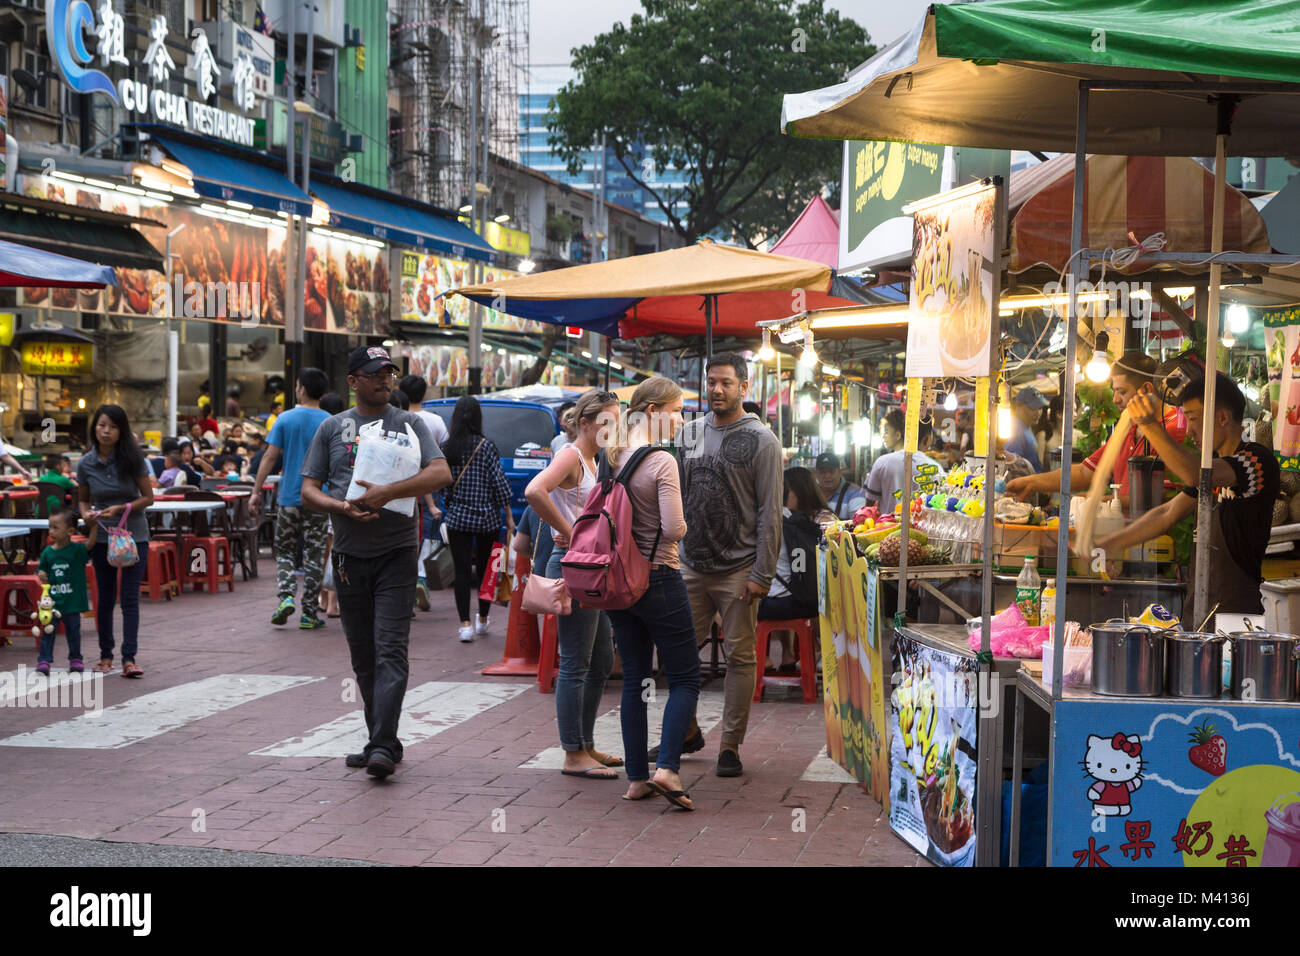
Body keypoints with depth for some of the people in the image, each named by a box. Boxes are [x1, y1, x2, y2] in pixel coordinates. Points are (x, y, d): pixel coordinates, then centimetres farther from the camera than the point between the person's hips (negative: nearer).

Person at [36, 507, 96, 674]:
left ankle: (75, 659, 23)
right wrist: (42, 576, -10)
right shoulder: (48, 552, 1)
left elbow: (91, 543, -22)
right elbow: (42, 570, 12)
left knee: (73, 632, 11)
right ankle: (44, 660, 4)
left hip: (72, 602, -1)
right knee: (48, 632, 1)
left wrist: (94, 524, -31)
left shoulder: (77, 550, -7)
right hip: (52, 601, 2)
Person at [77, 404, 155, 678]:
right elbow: (83, 499, 11)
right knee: (105, 598, 8)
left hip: (134, 534, -2)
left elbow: (148, 497, -4)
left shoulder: (132, 459, -8)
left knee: (130, 598, -8)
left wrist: (121, 509, -17)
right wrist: (86, 514, -11)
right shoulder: (86, 464, -2)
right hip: (102, 535, 2)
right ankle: (106, 655, 21)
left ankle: (129, 658, -10)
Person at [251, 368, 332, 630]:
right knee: (314, 555, 5)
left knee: (285, 551, 14)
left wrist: (256, 491, -1)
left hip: (289, 497, 0)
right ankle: (309, 613, 5)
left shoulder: (286, 419, -1)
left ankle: (285, 596, -5)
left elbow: (270, 456, -5)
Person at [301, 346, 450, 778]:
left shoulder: (409, 424, 3)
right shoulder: (332, 428, 10)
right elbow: (308, 490, 7)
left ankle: (383, 747, -17)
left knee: (390, 650, -12)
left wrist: (387, 492, -20)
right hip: (349, 555, 4)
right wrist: (342, 507, -13)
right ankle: (380, 740, 18)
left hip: (396, 553, -3)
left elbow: (441, 473, -11)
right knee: (363, 656, 9)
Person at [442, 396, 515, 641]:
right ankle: (482, 620, 25)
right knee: (485, 569, 13)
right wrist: (509, 516, 0)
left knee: (462, 571, 0)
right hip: (488, 518, 0)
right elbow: (499, 483, -7)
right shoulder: (487, 448, -8)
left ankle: (465, 624, -10)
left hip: (457, 517, 1)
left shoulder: (447, 448, -2)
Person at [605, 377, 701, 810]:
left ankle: (636, 778, 14)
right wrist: (683, 527, 0)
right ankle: (667, 767, -10)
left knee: (634, 680, 12)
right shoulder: (663, 462, -16)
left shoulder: (614, 458, 5)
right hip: (659, 579, -7)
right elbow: (672, 528, -20)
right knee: (685, 677, 4)